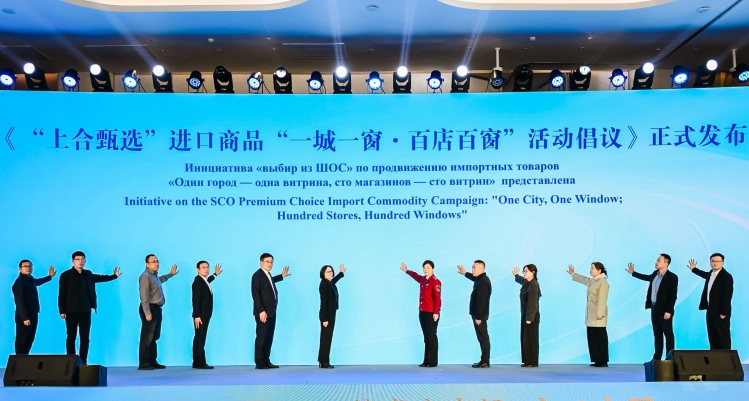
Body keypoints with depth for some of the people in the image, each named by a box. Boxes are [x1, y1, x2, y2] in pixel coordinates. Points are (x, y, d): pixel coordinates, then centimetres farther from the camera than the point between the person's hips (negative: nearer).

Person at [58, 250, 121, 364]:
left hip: (85, 311, 4)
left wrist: (114, 276, 33)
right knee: (71, 338, 1)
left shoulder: (88, 274, 11)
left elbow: (99, 277, 31)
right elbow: (61, 294, -5)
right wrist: (62, 311, -9)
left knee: (85, 338, 4)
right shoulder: (66, 275, -4)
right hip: (71, 311, -4)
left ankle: (83, 362, 10)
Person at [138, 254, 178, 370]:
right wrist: (147, 313, -25)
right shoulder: (145, 276, -15)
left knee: (154, 337, 14)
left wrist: (171, 274, 47)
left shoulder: (154, 275, 15)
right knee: (147, 338, -7)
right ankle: (143, 364, -3)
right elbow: (144, 296, -21)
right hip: (150, 309, -10)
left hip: (157, 309, 10)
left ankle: (152, 361, 21)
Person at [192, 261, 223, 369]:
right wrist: (197, 316, -24)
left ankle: (197, 362, 16)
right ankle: (201, 363, -5)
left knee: (199, 339, 11)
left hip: (204, 315, 10)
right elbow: (195, 300, -21)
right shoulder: (197, 282, -16)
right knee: (200, 339, -7)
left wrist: (215, 274, 41)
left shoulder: (203, 280, 11)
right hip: (200, 316, -10)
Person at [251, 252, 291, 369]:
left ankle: (266, 361, 15)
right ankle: (259, 363, 2)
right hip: (263, 312, -9)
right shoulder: (257, 275, -12)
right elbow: (256, 294, -18)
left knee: (269, 337, 10)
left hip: (271, 312, 9)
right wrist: (261, 311, -23)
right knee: (261, 337, -4)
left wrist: (282, 276, 37)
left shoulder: (268, 275, 14)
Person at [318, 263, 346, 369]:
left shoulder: (330, 283, 9)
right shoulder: (323, 284, -16)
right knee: (325, 338, -4)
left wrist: (341, 273, 49)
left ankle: (324, 361, 16)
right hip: (326, 315, -9)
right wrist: (325, 319, -21)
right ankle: (324, 362, 0)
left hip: (331, 315, 9)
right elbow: (323, 302, -19)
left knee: (328, 338, 11)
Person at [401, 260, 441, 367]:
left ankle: (433, 362, 1)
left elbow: (437, 298, -16)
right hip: (422, 312, 8)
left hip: (431, 314, -8)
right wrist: (406, 271, 49)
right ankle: (426, 361, 14)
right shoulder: (423, 279, 12)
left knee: (432, 337, -4)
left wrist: (436, 313, -20)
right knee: (426, 337, 10)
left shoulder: (435, 282, -12)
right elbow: (416, 276, 36)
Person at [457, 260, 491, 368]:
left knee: (483, 338, -6)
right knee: (482, 338, 12)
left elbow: (481, 301, -24)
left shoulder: (483, 282, -21)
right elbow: (475, 278, 39)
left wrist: (478, 317, -23)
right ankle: (484, 361, 16)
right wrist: (465, 273, 45)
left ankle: (485, 361, -3)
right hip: (478, 314, 10)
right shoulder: (482, 279, 11)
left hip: (479, 315, -10)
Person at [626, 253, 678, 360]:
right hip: (654, 308, 8)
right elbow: (648, 277, 32)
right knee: (657, 334, 13)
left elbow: (673, 296, -16)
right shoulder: (655, 274, 8)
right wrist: (633, 273, 37)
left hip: (664, 310, -8)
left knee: (668, 334, 1)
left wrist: (668, 311, -21)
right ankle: (657, 357, 19)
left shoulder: (672, 277, -14)